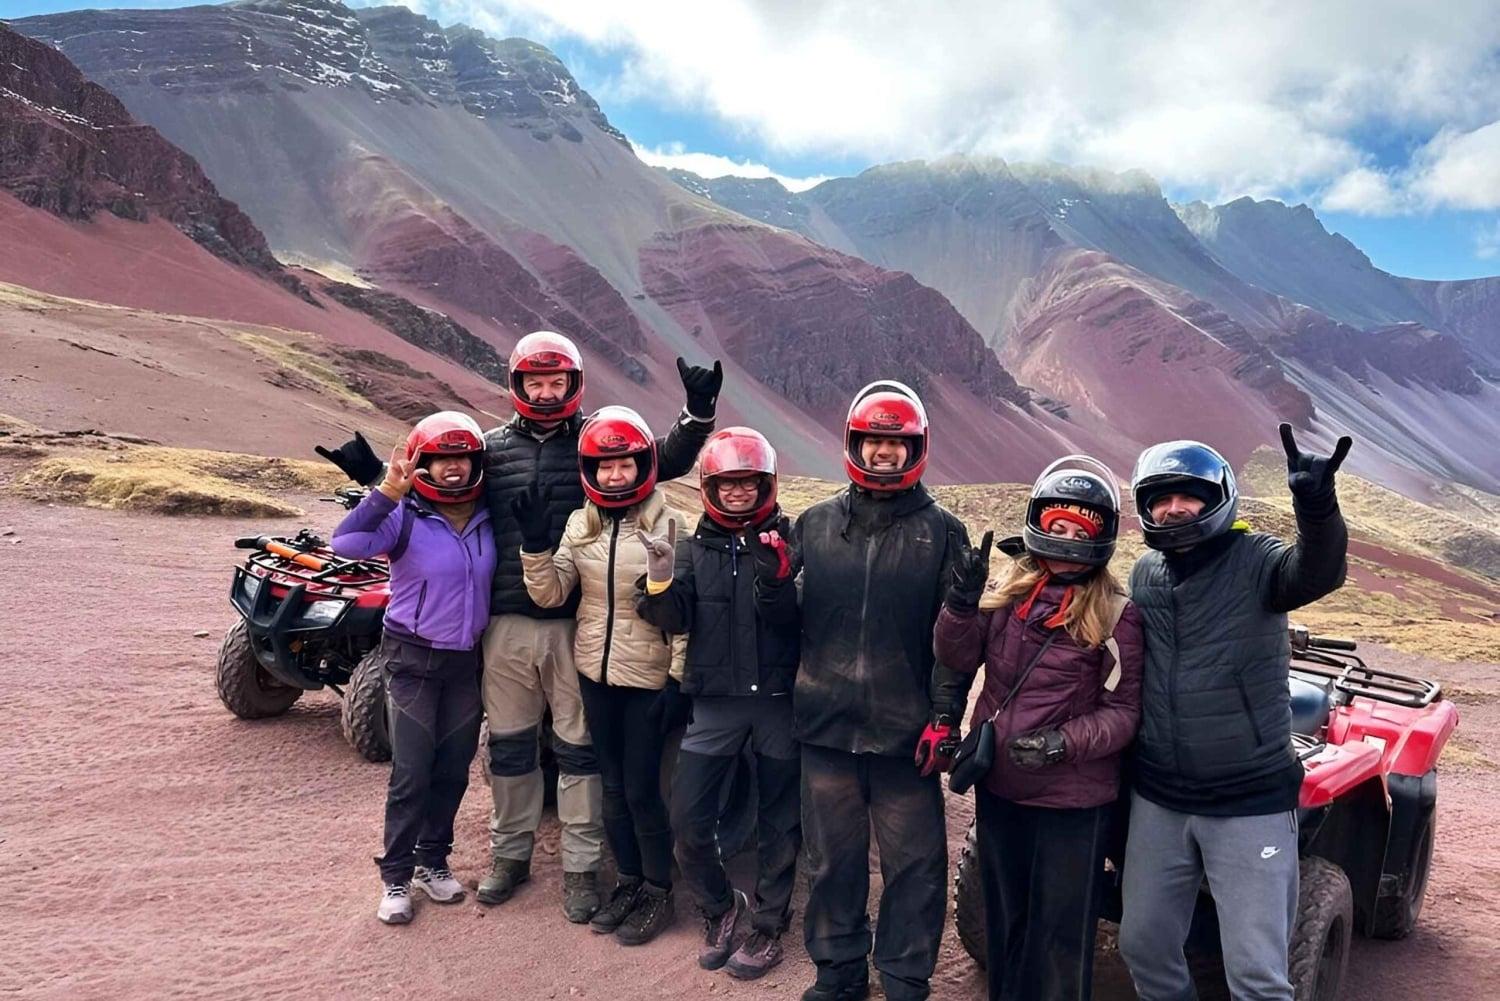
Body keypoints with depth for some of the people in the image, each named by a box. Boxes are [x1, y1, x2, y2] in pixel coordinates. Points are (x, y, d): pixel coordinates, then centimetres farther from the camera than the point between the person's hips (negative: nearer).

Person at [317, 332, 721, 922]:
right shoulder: (494, 447, 9)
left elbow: (668, 460, -5)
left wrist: (698, 414, -21)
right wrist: (377, 474, 6)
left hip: (576, 624, -2)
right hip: (506, 624, 3)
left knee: (578, 744, 7)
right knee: (508, 742, 14)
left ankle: (581, 865, 21)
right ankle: (510, 852, 33)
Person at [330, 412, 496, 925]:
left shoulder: (486, 520, 2)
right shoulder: (405, 518, -13)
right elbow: (345, 542, -29)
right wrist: (386, 491, -36)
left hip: (466, 660, 5)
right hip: (413, 659, -4)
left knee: (454, 768, 12)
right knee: (412, 773, -1)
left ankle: (433, 861, 30)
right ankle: (395, 877, 15)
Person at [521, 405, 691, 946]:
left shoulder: (669, 524, -10)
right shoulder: (581, 524, 3)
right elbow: (550, 595, 0)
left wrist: (679, 676, -11)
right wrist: (535, 545, -15)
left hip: (649, 677, -5)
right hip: (596, 673, 5)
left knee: (642, 789, 2)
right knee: (613, 785, 16)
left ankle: (659, 892, 22)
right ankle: (629, 882, 33)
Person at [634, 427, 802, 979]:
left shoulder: (789, 540, -2)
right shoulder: (695, 547, 5)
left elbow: (798, 620, -13)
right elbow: (675, 620, -5)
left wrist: (773, 582, -32)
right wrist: (661, 581, -24)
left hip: (779, 701, -2)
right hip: (715, 702, 2)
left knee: (779, 822, 10)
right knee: (688, 818, 1)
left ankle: (768, 927, 30)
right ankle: (720, 907, 28)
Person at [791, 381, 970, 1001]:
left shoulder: (941, 531, 0)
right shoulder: (815, 525, 6)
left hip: (905, 732, -2)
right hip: (826, 725, 2)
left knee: (915, 864, 8)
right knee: (832, 858, 15)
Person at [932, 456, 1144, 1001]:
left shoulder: (1116, 615, -11)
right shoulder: (1009, 590, 2)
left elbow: (1123, 710, -10)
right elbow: (957, 659, -1)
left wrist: (1065, 743, -26)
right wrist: (962, 603, -19)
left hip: (1072, 798, -5)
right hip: (998, 786, 5)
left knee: (1060, 932, 10)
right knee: (1003, 917, 24)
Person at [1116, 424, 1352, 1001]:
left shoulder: (1254, 561, -10)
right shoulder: (1143, 575, 5)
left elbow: (1316, 573, -32)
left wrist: (1316, 503, -51)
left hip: (1250, 806, -4)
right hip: (1157, 801, 5)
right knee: (1144, 944, 16)